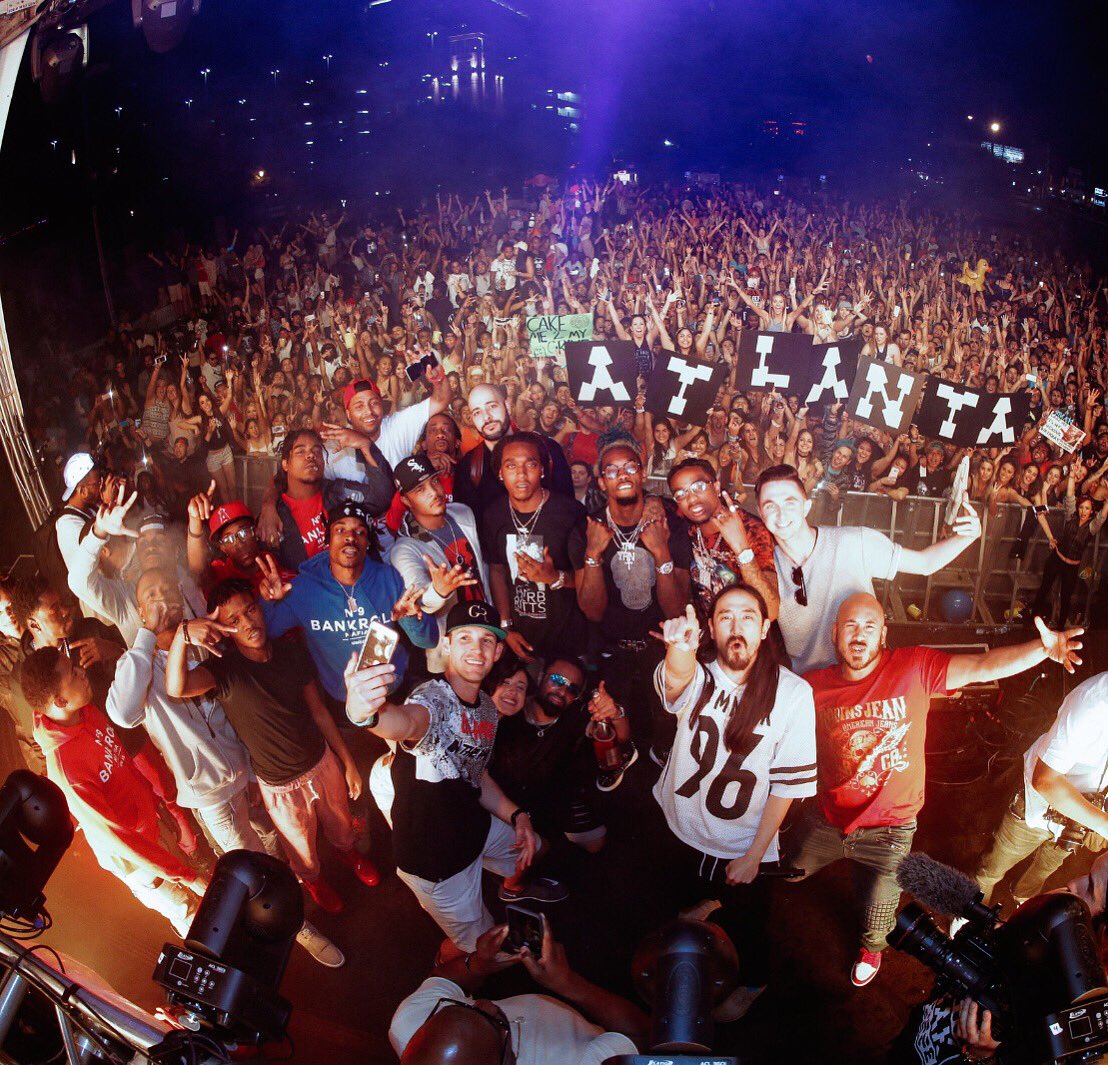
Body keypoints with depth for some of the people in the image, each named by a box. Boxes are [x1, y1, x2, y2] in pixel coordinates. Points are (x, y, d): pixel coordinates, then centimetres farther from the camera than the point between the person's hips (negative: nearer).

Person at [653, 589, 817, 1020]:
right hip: (678, 832, 2)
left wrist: (754, 855, -13)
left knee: (744, 929, 22)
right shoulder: (697, 676, -15)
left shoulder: (793, 692, -19)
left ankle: (750, 984, 55)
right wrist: (680, 649, -64)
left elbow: (788, 783, -14)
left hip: (741, 849, -1)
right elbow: (676, 681, -41)